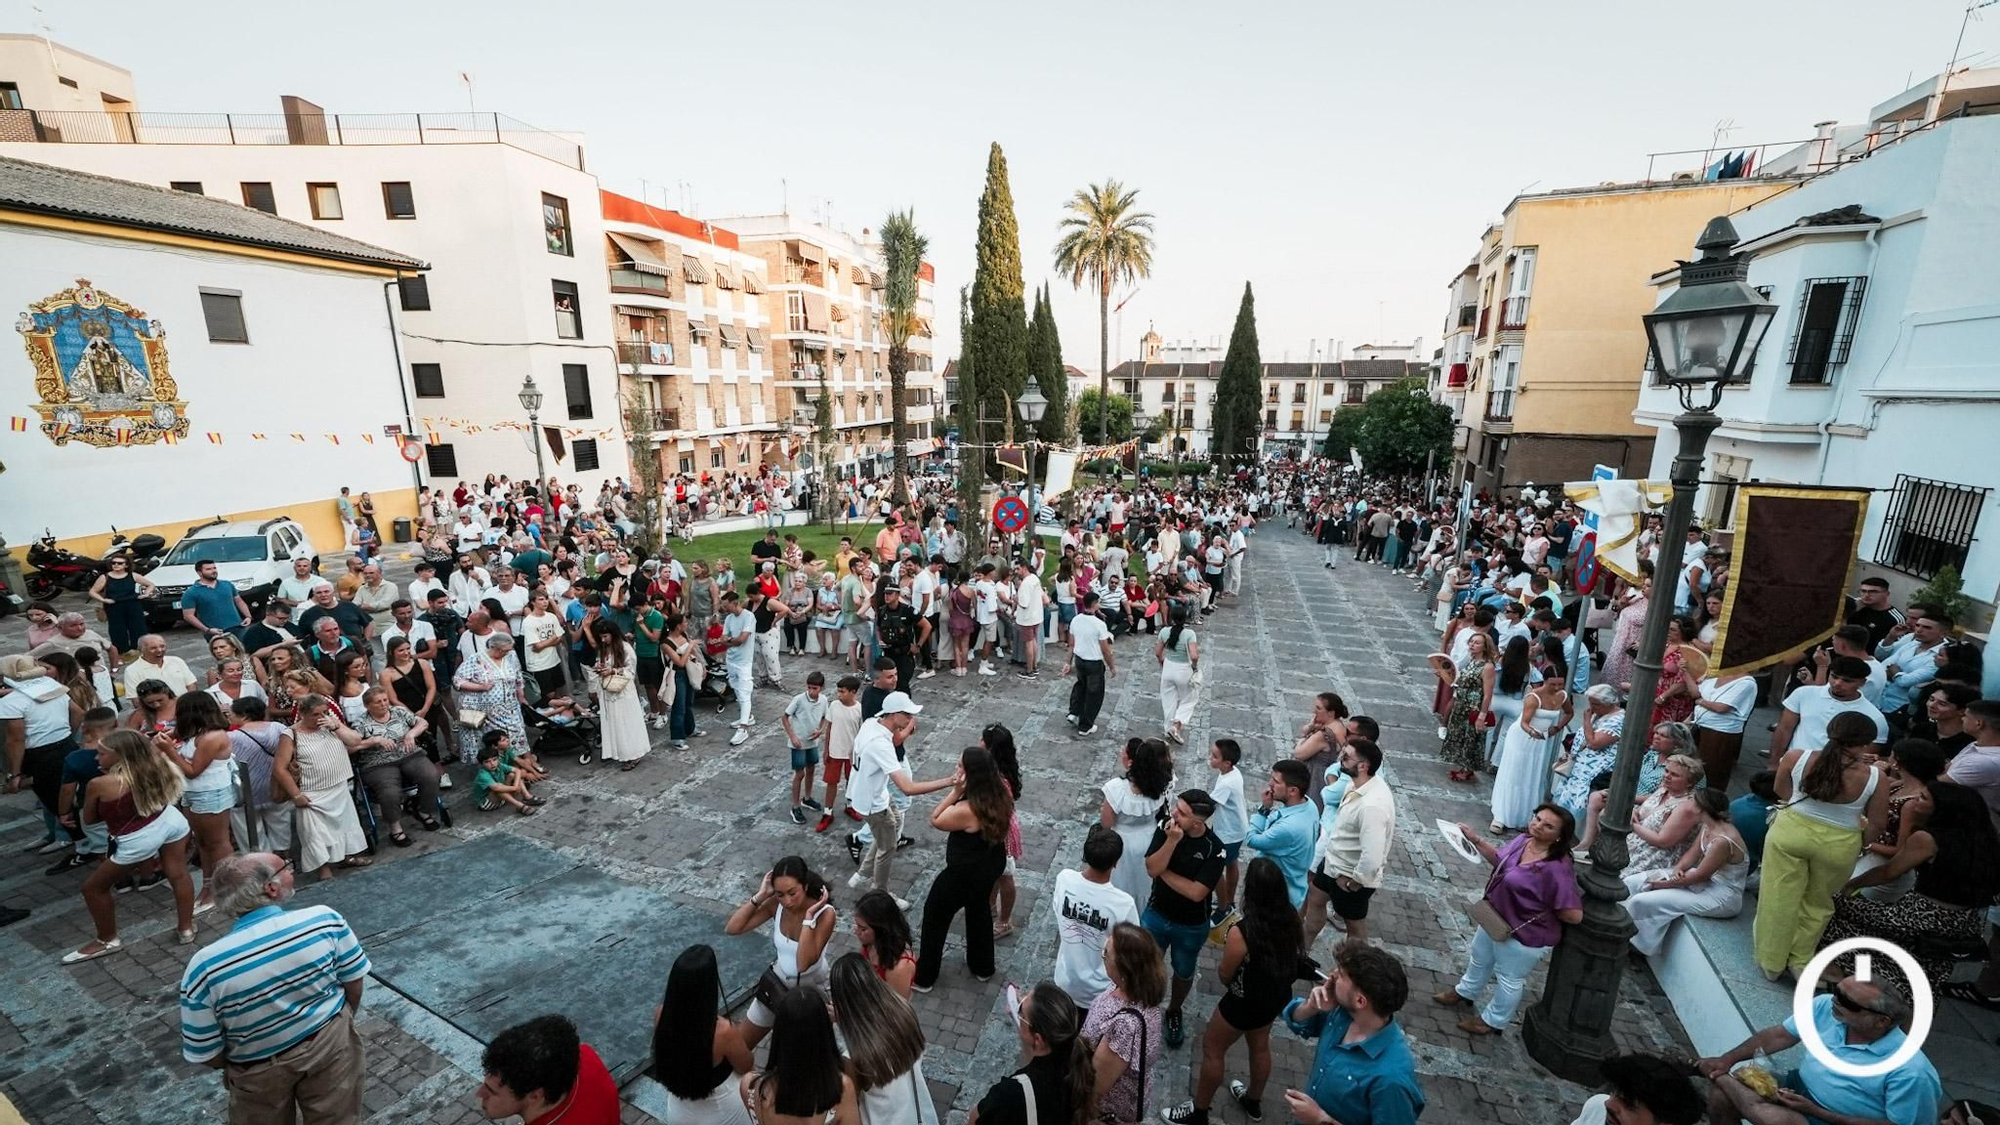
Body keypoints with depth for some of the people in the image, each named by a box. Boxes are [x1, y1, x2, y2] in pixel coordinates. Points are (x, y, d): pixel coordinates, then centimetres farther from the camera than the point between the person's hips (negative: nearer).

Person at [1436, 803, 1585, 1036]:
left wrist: (1540, 909, -17)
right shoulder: (1523, 840, -12)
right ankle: (1466, 991, 59)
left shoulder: (1557, 869, -36)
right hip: (1495, 920, 8)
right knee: (1480, 958, 32)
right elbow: (1499, 860, 7)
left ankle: (1493, 1020, 46)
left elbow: (1574, 915, -32)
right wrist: (1475, 840, -4)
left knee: (1509, 980, 21)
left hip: (1524, 935, -8)